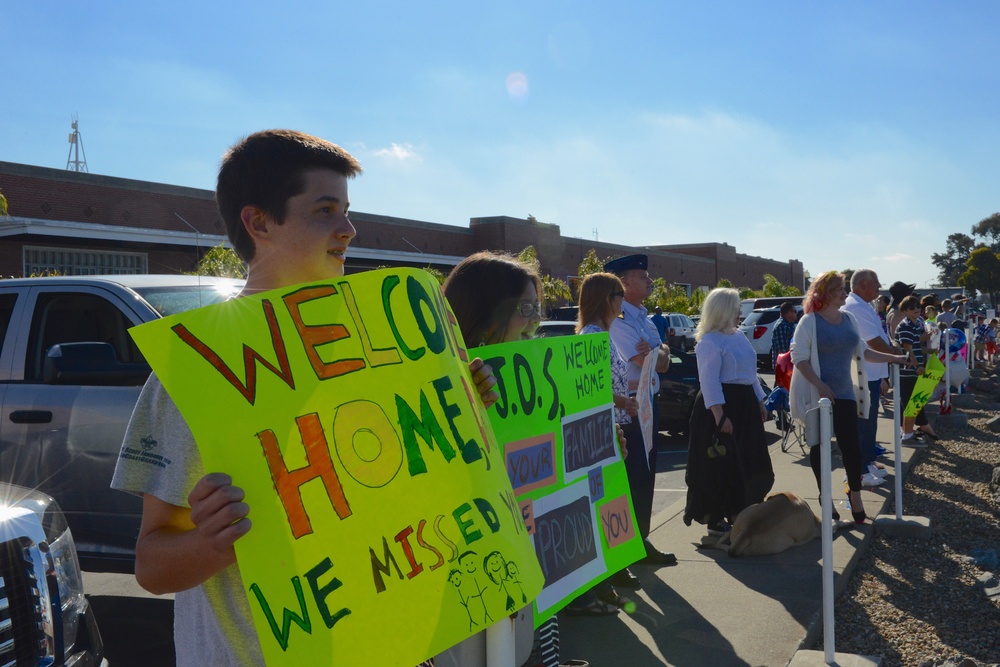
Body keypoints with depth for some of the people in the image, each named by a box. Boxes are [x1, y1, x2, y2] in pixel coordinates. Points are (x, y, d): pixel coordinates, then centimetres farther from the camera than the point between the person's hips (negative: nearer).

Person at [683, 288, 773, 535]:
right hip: (722, 405, -10)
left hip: (745, 405, 10)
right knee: (720, 465, -4)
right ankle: (715, 520, 5)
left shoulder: (739, 336, 15)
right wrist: (719, 415, -26)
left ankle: (739, 513, 27)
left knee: (747, 463, 14)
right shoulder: (709, 342, -14)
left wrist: (760, 402, 20)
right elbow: (709, 381, -20)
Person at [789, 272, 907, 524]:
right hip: (818, 395, -5)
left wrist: (893, 358, 13)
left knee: (851, 445, 1)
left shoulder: (848, 318, 9)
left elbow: (861, 351, 18)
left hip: (844, 394, 5)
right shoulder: (810, 321, -10)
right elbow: (799, 357, -14)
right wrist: (820, 386, -23)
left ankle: (855, 494, 14)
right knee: (820, 446, 6)